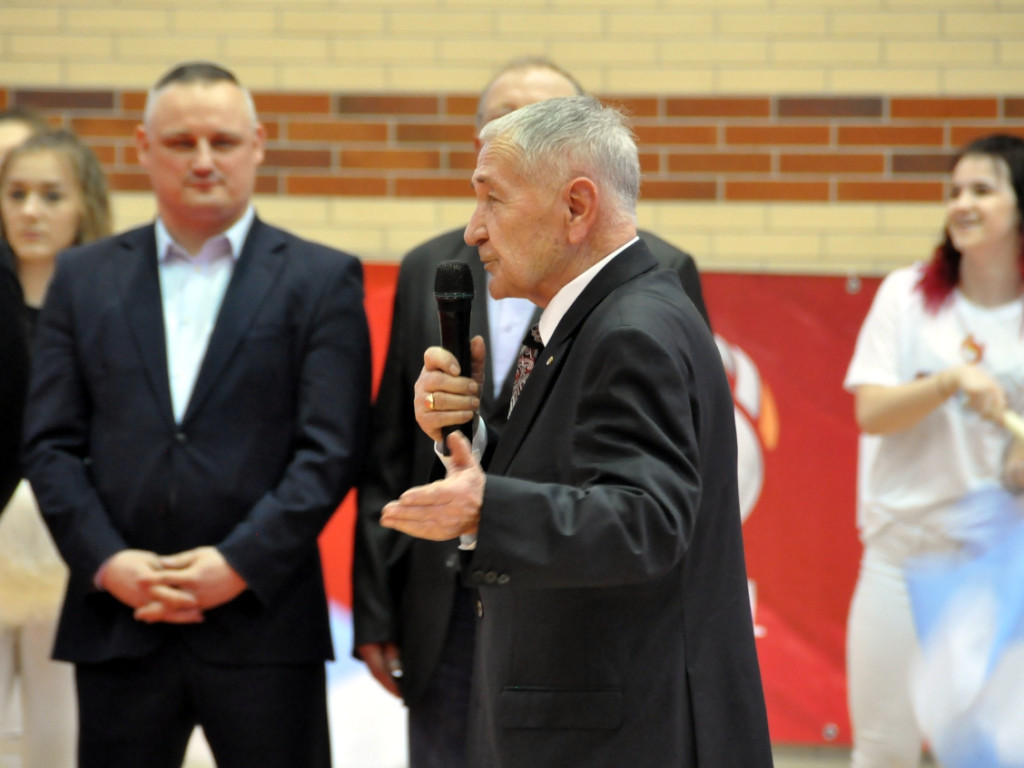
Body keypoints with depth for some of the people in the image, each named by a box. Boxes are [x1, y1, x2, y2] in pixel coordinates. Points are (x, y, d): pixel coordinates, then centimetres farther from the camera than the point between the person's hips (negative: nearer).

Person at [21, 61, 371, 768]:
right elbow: (51, 444, 6)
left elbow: (331, 450, -5)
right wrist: (106, 561, -9)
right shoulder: (85, 278, 11)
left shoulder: (322, 280, 3)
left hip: (263, 618, -2)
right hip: (118, 623, 2)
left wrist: (240, 564, -14)